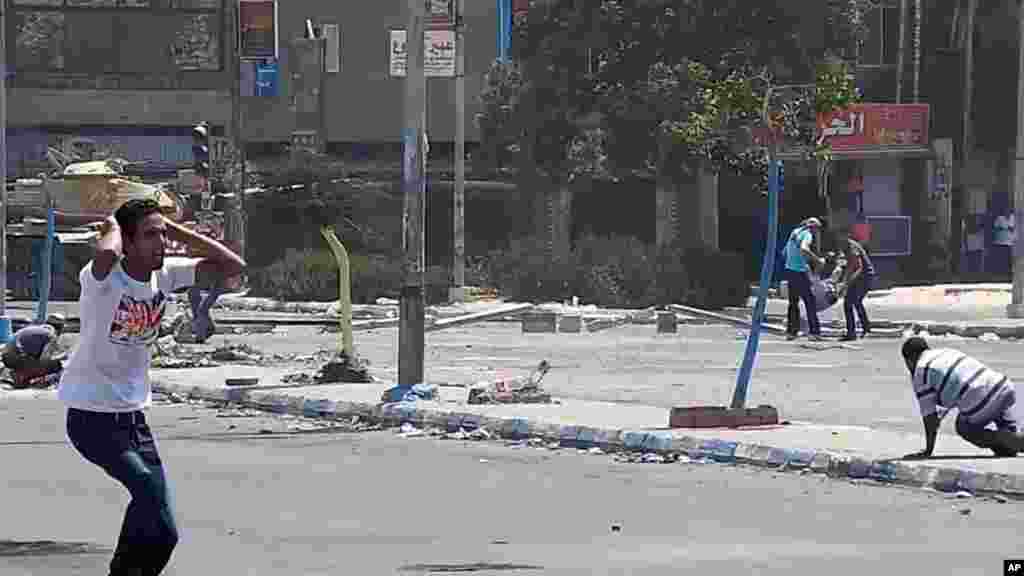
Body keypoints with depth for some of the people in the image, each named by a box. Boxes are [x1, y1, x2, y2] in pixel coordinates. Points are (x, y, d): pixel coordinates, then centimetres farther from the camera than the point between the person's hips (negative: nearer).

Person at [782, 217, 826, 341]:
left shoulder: (795, 232, 16)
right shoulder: (807, 234, -10)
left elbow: (785, 253, 25)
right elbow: (803, 249, -31)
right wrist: (818, 260, -24)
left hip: (789, 270, 8)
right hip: (800, 272, -8)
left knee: (793, 302, 15)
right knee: (810, 301, -3)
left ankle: (791, 331, 14)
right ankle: (814, 332, -6)